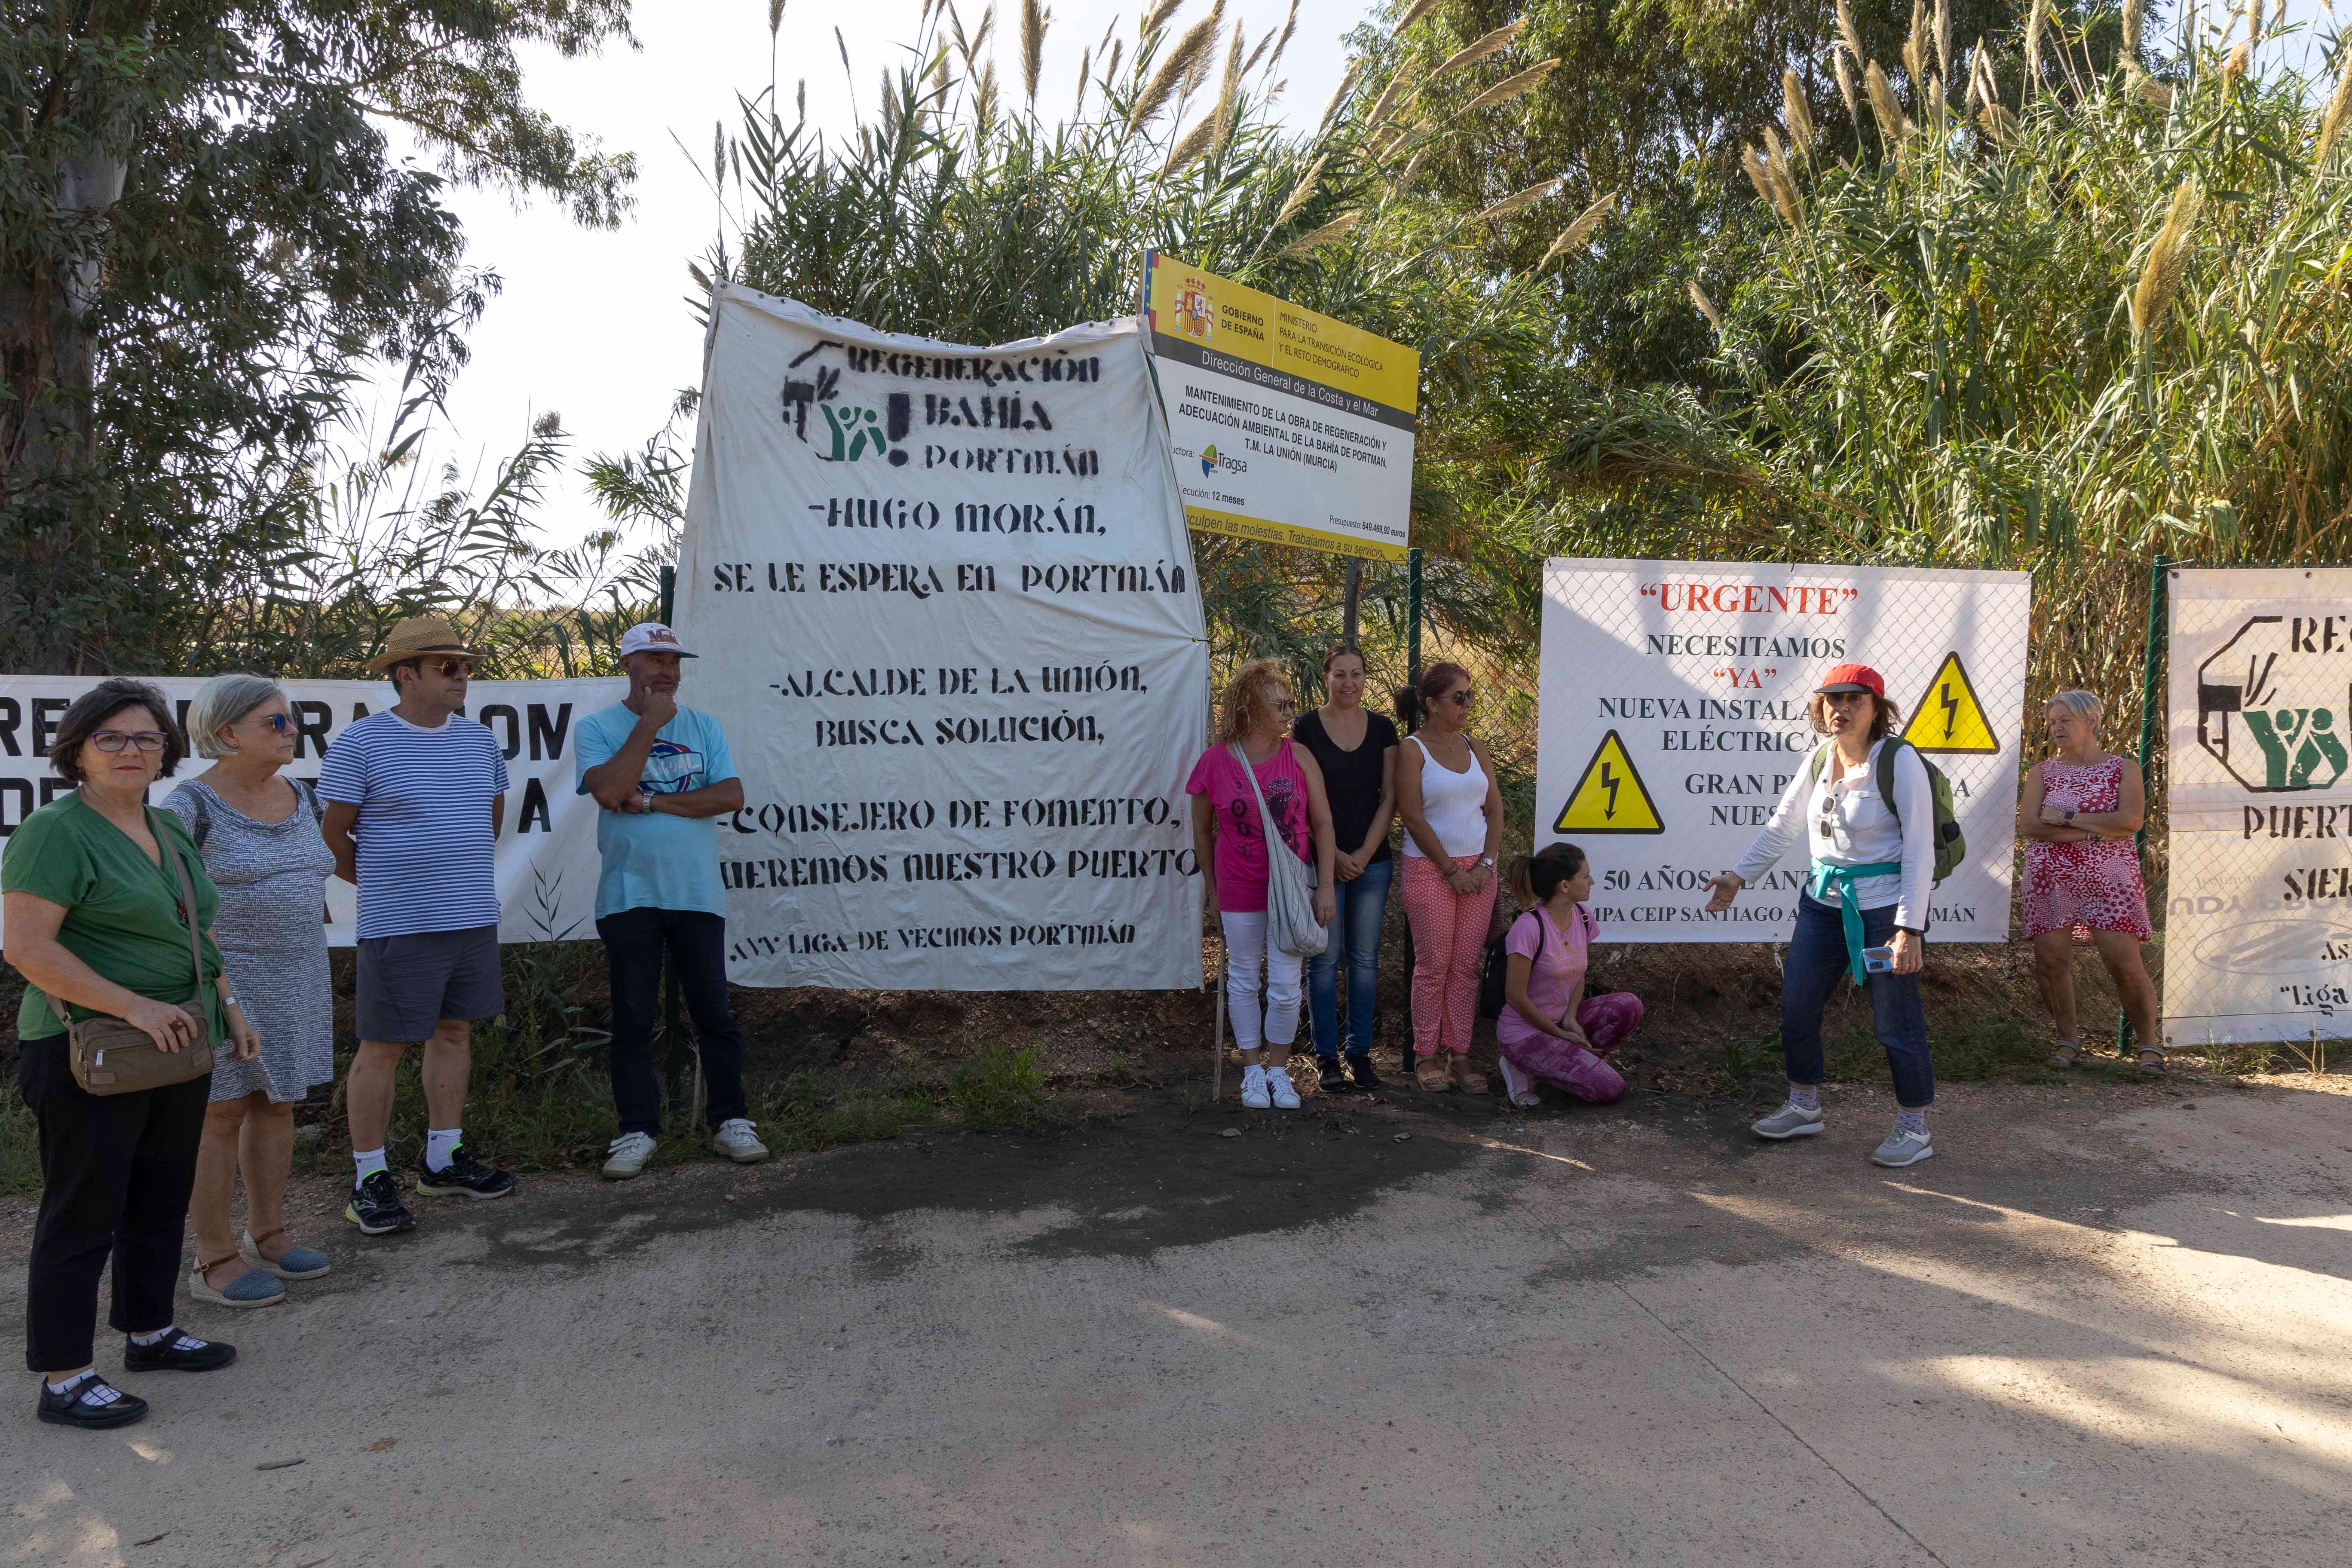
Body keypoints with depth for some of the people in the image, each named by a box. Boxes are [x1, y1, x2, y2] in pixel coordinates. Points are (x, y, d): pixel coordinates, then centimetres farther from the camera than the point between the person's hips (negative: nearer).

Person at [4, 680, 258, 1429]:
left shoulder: (169, 832, 11)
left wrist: (230, 1007, 12)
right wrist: (133, 1006, -25)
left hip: (175, 1051, 8)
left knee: (163, 1198, 17)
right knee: (84, 1213, 0)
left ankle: (148, 1332, 33)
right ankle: (64, 1381, 10)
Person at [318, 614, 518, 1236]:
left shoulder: (480, 740, 10)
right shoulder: (361, 744, -8)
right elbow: (331, 836, -3)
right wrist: (382, 882, 6)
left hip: (474, 919, 6)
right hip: (399, 926, -6)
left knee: (455, 1031, 13)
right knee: (383, 1045, 0)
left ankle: (443, 1159, 25)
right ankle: (369, 1178, 10)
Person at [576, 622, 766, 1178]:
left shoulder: (704, 727, 10)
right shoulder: (598, 727, 3)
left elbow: (732, 796, -4)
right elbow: (610, 791, -16)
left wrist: (654, 802, -10)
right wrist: (651, 723, -12)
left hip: (697, 894, 2)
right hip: (628, 896, -2)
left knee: (714, 1012, 5)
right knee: (632, 1019, 3)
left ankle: (730, 1120, 15)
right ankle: (637, 1131, 13)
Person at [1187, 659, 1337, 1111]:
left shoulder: (1298, 756, -2)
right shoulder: (1215, 761, -5)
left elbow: (1322, 823, 1)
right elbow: (1202, 832, 6)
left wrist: (1325, 886, -3)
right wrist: (1213, 889, 10)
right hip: (1240, 891, 0)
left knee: (1286, 985, 2)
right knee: (1244, 980, 10)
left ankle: (1279, 1069, 21)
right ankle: (1253, 1069, 25)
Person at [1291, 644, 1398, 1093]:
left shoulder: (1382, 729, 6)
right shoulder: (1307, 728, -2)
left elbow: (1389, 799, 4)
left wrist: (1365, 853, -6)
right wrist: (1335, 855, -11)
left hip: (1373, 859, 3)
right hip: (1321, 860, -3)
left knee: (1365, 957, 7)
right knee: (1325, 958, 1)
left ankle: (1360, 1052, 17)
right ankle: (1326, 1056, 10)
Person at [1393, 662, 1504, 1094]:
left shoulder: (1474, 748, 11)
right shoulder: (1412, 751, -5)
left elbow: (1495, 809, 9)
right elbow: (1413, 817, -11)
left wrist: (1486, 864, -3)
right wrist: (1451, 870, -11)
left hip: (1478, 869, 5)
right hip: (1430, 869, -5)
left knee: (1467, 965, 5)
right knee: (1434, 966, -1)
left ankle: (1460, 1053, 12)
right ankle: (1427, 1056, 10)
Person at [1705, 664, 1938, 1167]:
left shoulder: (1900, 762, -13)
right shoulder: (1820, 760, 6)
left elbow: (1920, 849, -15)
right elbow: (1783, 825, 17)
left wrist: (1910, 929, -19)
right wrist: (1738, 875, 10)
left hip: (1884, 905, -7)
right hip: (1824, 900, 7)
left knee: (1895, 1020, 0)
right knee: (1796, 1005, 11)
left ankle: (1915, 1129, 16)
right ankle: (1804, 1108, 29)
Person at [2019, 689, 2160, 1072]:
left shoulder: (2124, 768, 5)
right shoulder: (2043, 772, 10)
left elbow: (2131, 821, -12)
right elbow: (2028, 825, -5)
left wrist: (2066, 817, -11)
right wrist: (2094, 832, -12)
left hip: (2108, 882, -2)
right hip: (2050, 881, 2)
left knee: (2126, 965, -8)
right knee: (2051, 962, -1)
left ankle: (2150, 1044, 10)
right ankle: (2069, 1040, 16)